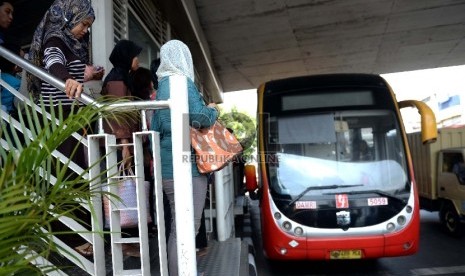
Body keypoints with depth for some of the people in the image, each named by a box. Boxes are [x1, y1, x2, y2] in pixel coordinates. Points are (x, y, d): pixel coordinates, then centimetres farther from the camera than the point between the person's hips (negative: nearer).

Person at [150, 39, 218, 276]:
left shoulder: (162, 84, 17)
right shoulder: (182, 82, -9)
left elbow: (156, 127, 19)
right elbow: (199, 118, -18)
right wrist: (212, 110, 3)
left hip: (169, 164, 9)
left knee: (178, 225, 17)